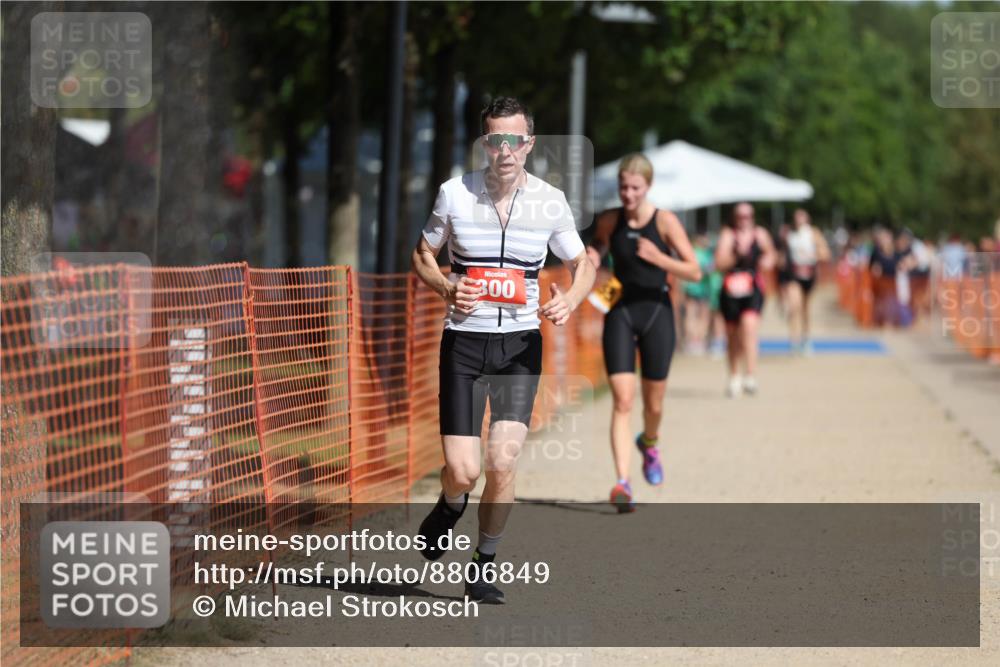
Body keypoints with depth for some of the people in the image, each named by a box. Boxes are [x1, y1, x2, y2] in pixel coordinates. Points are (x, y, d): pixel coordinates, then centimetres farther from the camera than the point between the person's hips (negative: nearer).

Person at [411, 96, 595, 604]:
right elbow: (422, 255, 10)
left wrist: (571, 300, -10)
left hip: (520, 345, 0)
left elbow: (582, 264, 12)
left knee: (501, 463, -11)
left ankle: (484, 566, 9)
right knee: (462, 471, -7)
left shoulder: (550, 202, -1)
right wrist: (446, 288, -11)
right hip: (464, 342, 0)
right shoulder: (455, 193, -3)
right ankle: (450, 507, 31)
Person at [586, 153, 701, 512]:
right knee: (622, 401, -13)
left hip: (656, 312, -1)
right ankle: (622, 483, -20)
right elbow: (597, 248, 19)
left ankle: (649, 443, 47)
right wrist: (591, 259, -5)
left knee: (653, 403, 11)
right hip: (620, 313, 1)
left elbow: (694, 271, -9)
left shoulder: (665, 221, -9)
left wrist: (658, 258, -24)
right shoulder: (609, 220, -1)